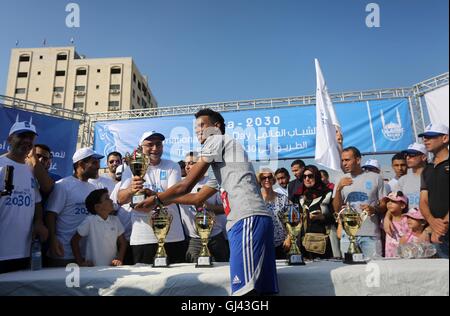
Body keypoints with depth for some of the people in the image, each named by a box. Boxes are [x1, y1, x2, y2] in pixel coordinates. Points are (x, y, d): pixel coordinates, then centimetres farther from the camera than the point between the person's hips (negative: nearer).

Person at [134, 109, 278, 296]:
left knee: (246, 289, -16)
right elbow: (199, 197, 35)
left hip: (248, 220, -10)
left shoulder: (217, 140, 6)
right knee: (263, 288, 8)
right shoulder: (220, 165, 32)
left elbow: (186, 186, 4)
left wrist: (156, 200, 17)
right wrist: (164, 201, 36)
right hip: (249, 220, 10)